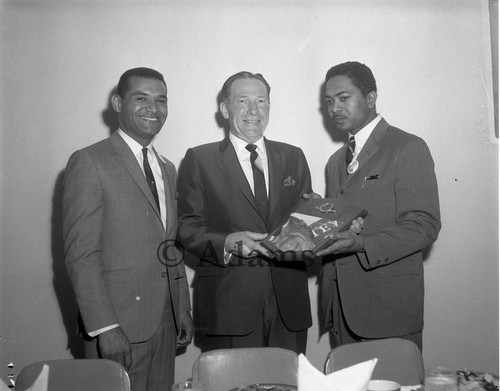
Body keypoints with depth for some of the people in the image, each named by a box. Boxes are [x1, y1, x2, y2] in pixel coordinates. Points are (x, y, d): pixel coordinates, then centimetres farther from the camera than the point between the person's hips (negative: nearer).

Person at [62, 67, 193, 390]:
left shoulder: (167, 169, 14)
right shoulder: (89, 162, -9)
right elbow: (81, 254, -14)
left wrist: (183, 310, 12)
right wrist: (104, 327, -18)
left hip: (165, 322, 6)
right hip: (119, 325, -6)